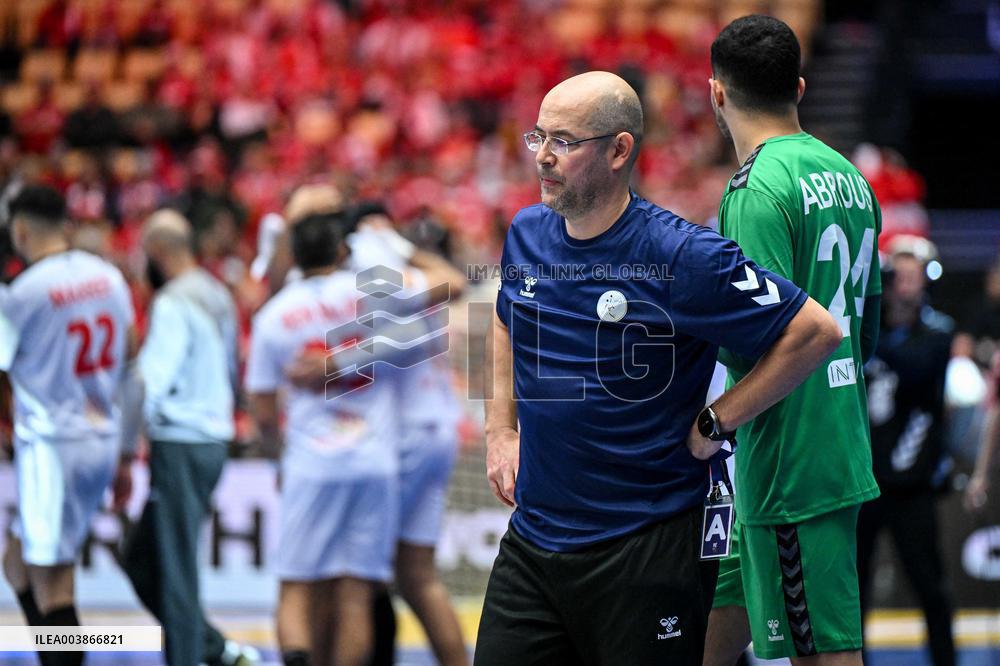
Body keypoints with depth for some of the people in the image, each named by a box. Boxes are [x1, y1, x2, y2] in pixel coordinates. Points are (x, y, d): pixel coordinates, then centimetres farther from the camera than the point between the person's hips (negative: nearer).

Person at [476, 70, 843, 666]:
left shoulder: (681, 256, -15)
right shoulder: (526, 235, 5)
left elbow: (815, 332, -12)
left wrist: (713, 426, -10)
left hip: (650, 548, -6)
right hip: (531, 542, 6)